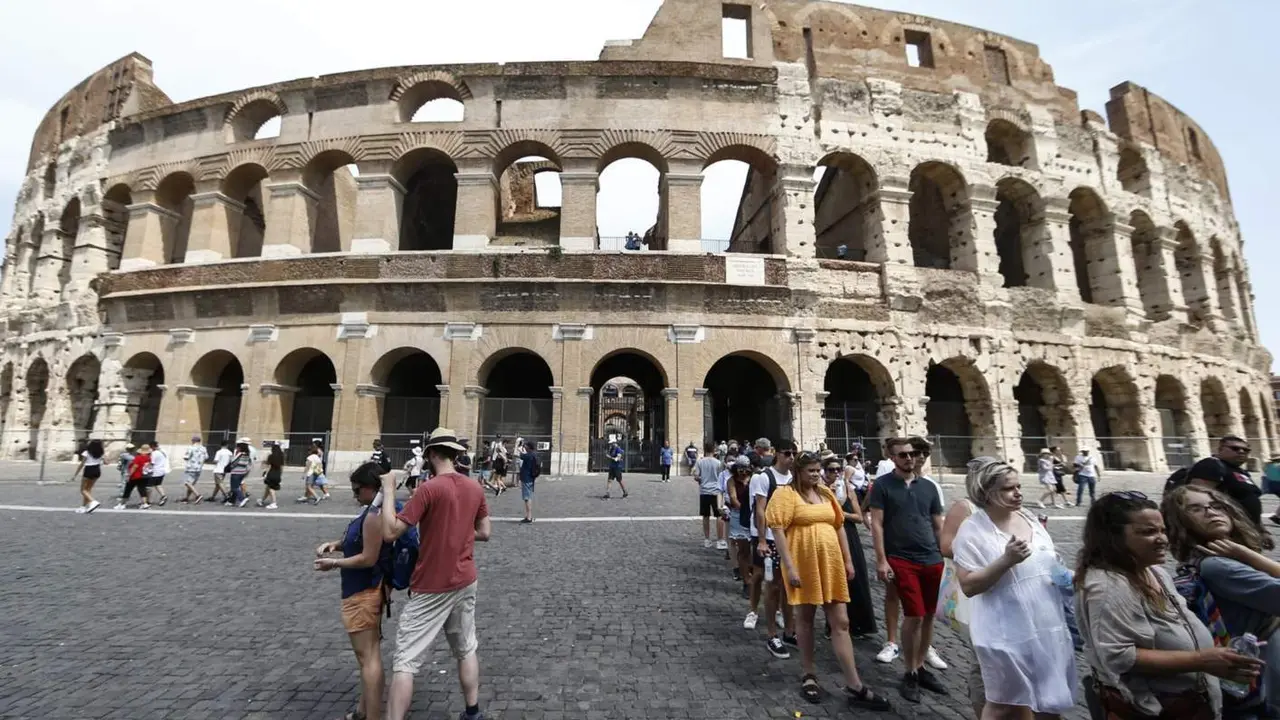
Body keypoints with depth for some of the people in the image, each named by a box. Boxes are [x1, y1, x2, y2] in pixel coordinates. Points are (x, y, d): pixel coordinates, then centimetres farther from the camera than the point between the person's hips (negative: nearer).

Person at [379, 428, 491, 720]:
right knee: (466, 651, 20)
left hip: (431, 589, -6)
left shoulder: (429, 488, -19)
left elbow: (390, 532, -18)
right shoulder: (475, 487, 0)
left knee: (405, 662, 4)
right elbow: (484, 532, 8)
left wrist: (388, 490, -11)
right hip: (465, 582, 6)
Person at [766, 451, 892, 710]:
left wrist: (848, 561, 12)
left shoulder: (826, 494, 10)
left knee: (840, 622, 7)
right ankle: (808, 675, 27)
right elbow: (777, 530, -15)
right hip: (804, 564, -5)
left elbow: (839, 527, 16)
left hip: (831, 564, 5)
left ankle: (854, 686, 13)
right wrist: (789, 566, -19)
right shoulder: (786, 494, -10)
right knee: (805, 619, 10)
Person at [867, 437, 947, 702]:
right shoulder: (882, 485, -4)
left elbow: (939, 525, 15)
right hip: (901, 560, -4)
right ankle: (910, 674, 16)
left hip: (933, 559, 5)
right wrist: (881, 560, -11)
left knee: (928, 616, 10)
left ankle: (921, 668, 29)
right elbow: (877, 524, -6)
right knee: (914, 616, -3)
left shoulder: (929, 486, 10)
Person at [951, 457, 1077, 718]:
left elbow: (1045, 563, 19)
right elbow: (969, 586, -21)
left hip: (1046, 627, 7)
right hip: (1007, 634, -6)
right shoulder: (973, 530, -18)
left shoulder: (1029, 518, 3)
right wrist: (1006, 560, -28)